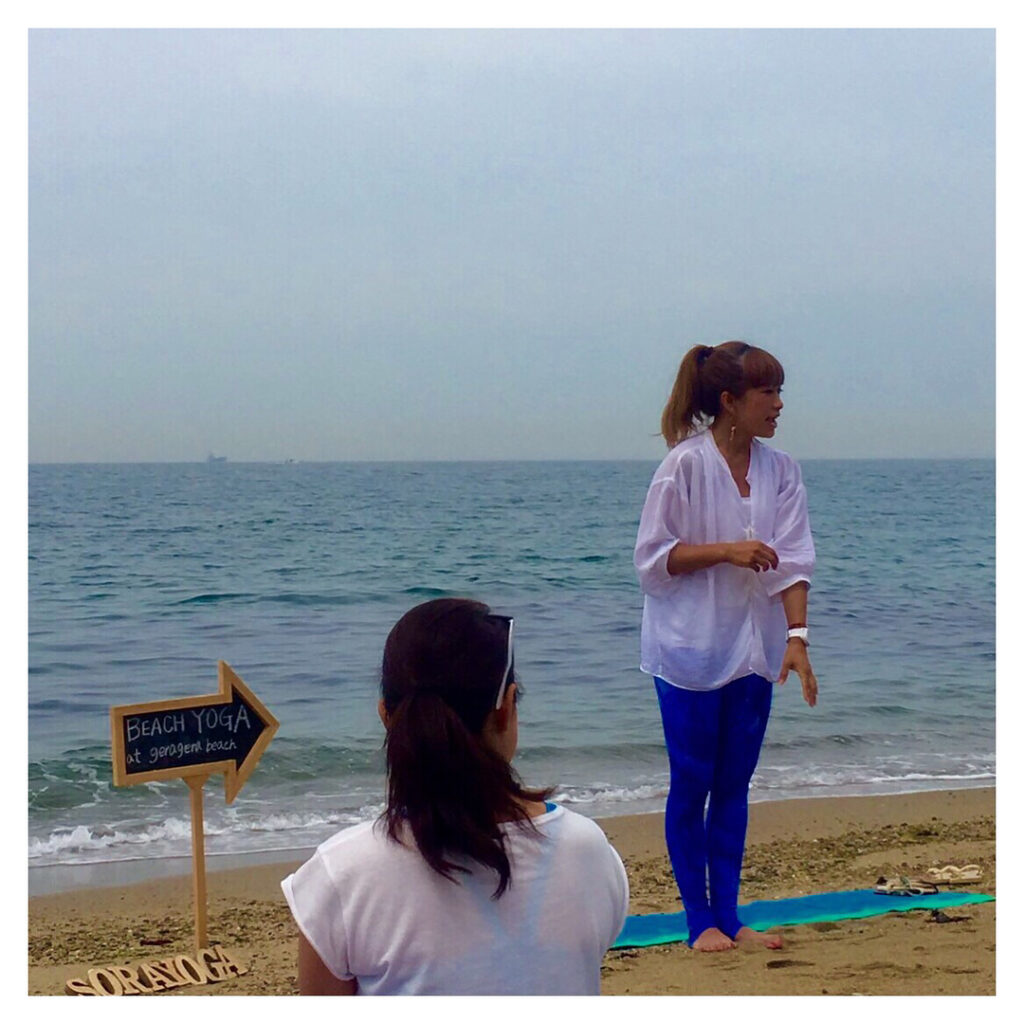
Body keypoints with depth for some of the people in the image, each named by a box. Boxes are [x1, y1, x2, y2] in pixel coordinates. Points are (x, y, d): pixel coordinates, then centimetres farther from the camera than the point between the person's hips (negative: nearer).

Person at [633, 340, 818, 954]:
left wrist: (797, 637, -12)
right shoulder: (686, 465, -11)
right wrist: (726, 551, -21)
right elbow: (652, 558, -10)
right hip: (690, 650, -5)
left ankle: (728, 917, 19)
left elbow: (794, 560, -1)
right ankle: (700, 920, 13)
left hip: (753, 650, 5)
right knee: (693, 783, 3)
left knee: (735, 784, 11)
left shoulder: (781, 471, 3)